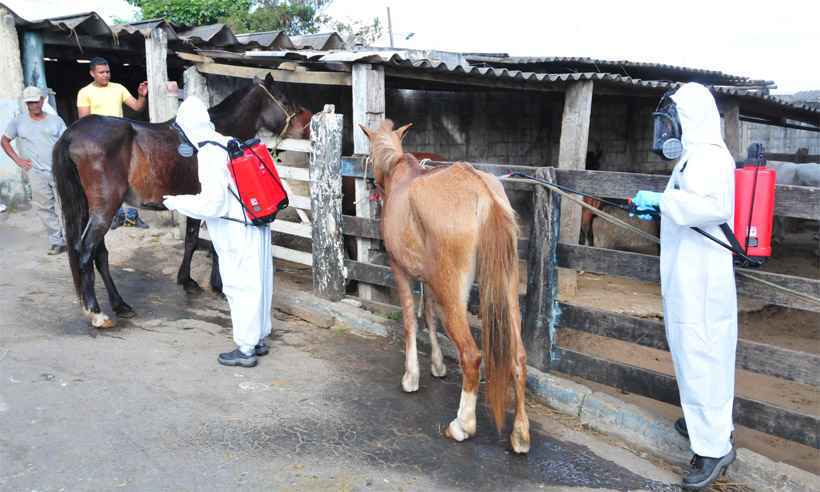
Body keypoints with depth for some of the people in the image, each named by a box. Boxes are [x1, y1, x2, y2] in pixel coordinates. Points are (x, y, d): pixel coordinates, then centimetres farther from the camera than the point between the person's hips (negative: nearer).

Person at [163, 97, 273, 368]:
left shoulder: (209, 155, -18)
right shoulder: (232, 143, 7)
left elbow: (212, 205, -21)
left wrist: (176, 202, -8)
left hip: (236, 233, -8)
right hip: (257, 225, 9)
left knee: (240, 287, 2)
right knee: (257, 283, 16)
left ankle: (245, 350, 13)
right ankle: (259, 338, 30)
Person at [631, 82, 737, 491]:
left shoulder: (710, 156, -15)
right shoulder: (693, 158, 17)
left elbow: (713, 207, -30)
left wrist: (662, 200, -24)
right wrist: (657, 210, 15)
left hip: (700, 278, -11)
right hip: (685, 275, 11)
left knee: (699, 353, -6)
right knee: (691, 349, 20)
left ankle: (715, 446, 2)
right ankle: (705, 418, 37)